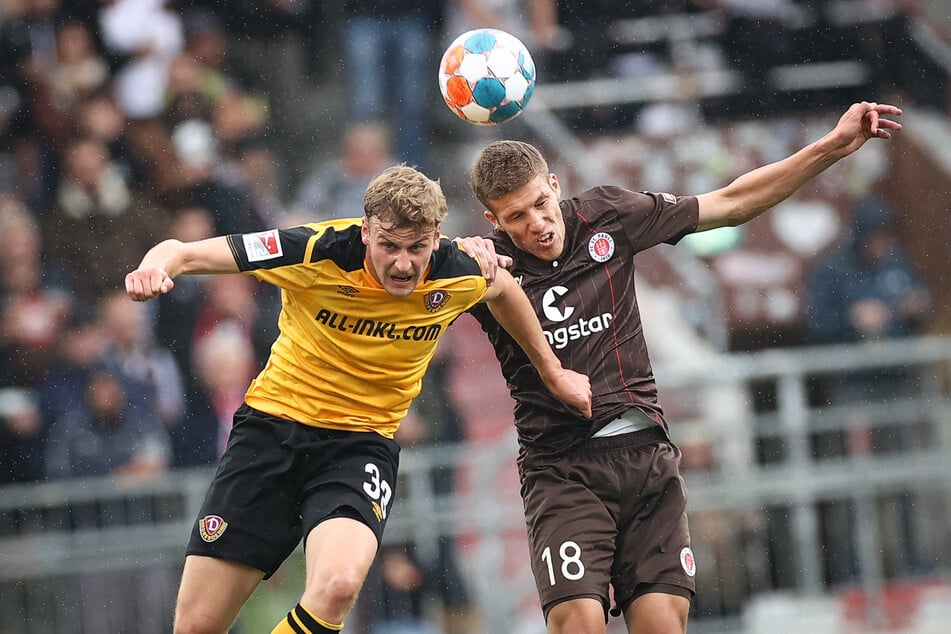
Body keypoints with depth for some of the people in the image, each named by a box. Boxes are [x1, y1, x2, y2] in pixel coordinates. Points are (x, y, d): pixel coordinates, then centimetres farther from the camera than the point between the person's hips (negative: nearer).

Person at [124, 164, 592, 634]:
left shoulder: (460, 275, -12)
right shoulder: (317, 252, -19)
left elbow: (503, 287, 15)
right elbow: (184, 254, -18)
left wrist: (552, 372, 24)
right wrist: (155, 267, -41)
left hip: (361, 442, 1)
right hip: (272, 423, -1)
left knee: (338, 586, -32)